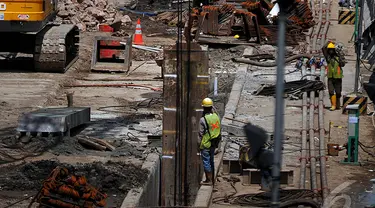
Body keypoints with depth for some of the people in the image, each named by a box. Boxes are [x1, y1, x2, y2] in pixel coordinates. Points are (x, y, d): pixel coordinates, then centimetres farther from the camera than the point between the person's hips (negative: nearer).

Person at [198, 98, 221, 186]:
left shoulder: (203, 119, -19)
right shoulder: (216, 116, 2)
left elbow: (201, 134, -15)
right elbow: (219, 129, 10)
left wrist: (199, 144, -4)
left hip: (205, 144, -7)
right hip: (214, 144, 7)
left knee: (206, 161, 0)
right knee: (211, 161, 17)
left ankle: (209, 180, 2)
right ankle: (212, 179, 23)